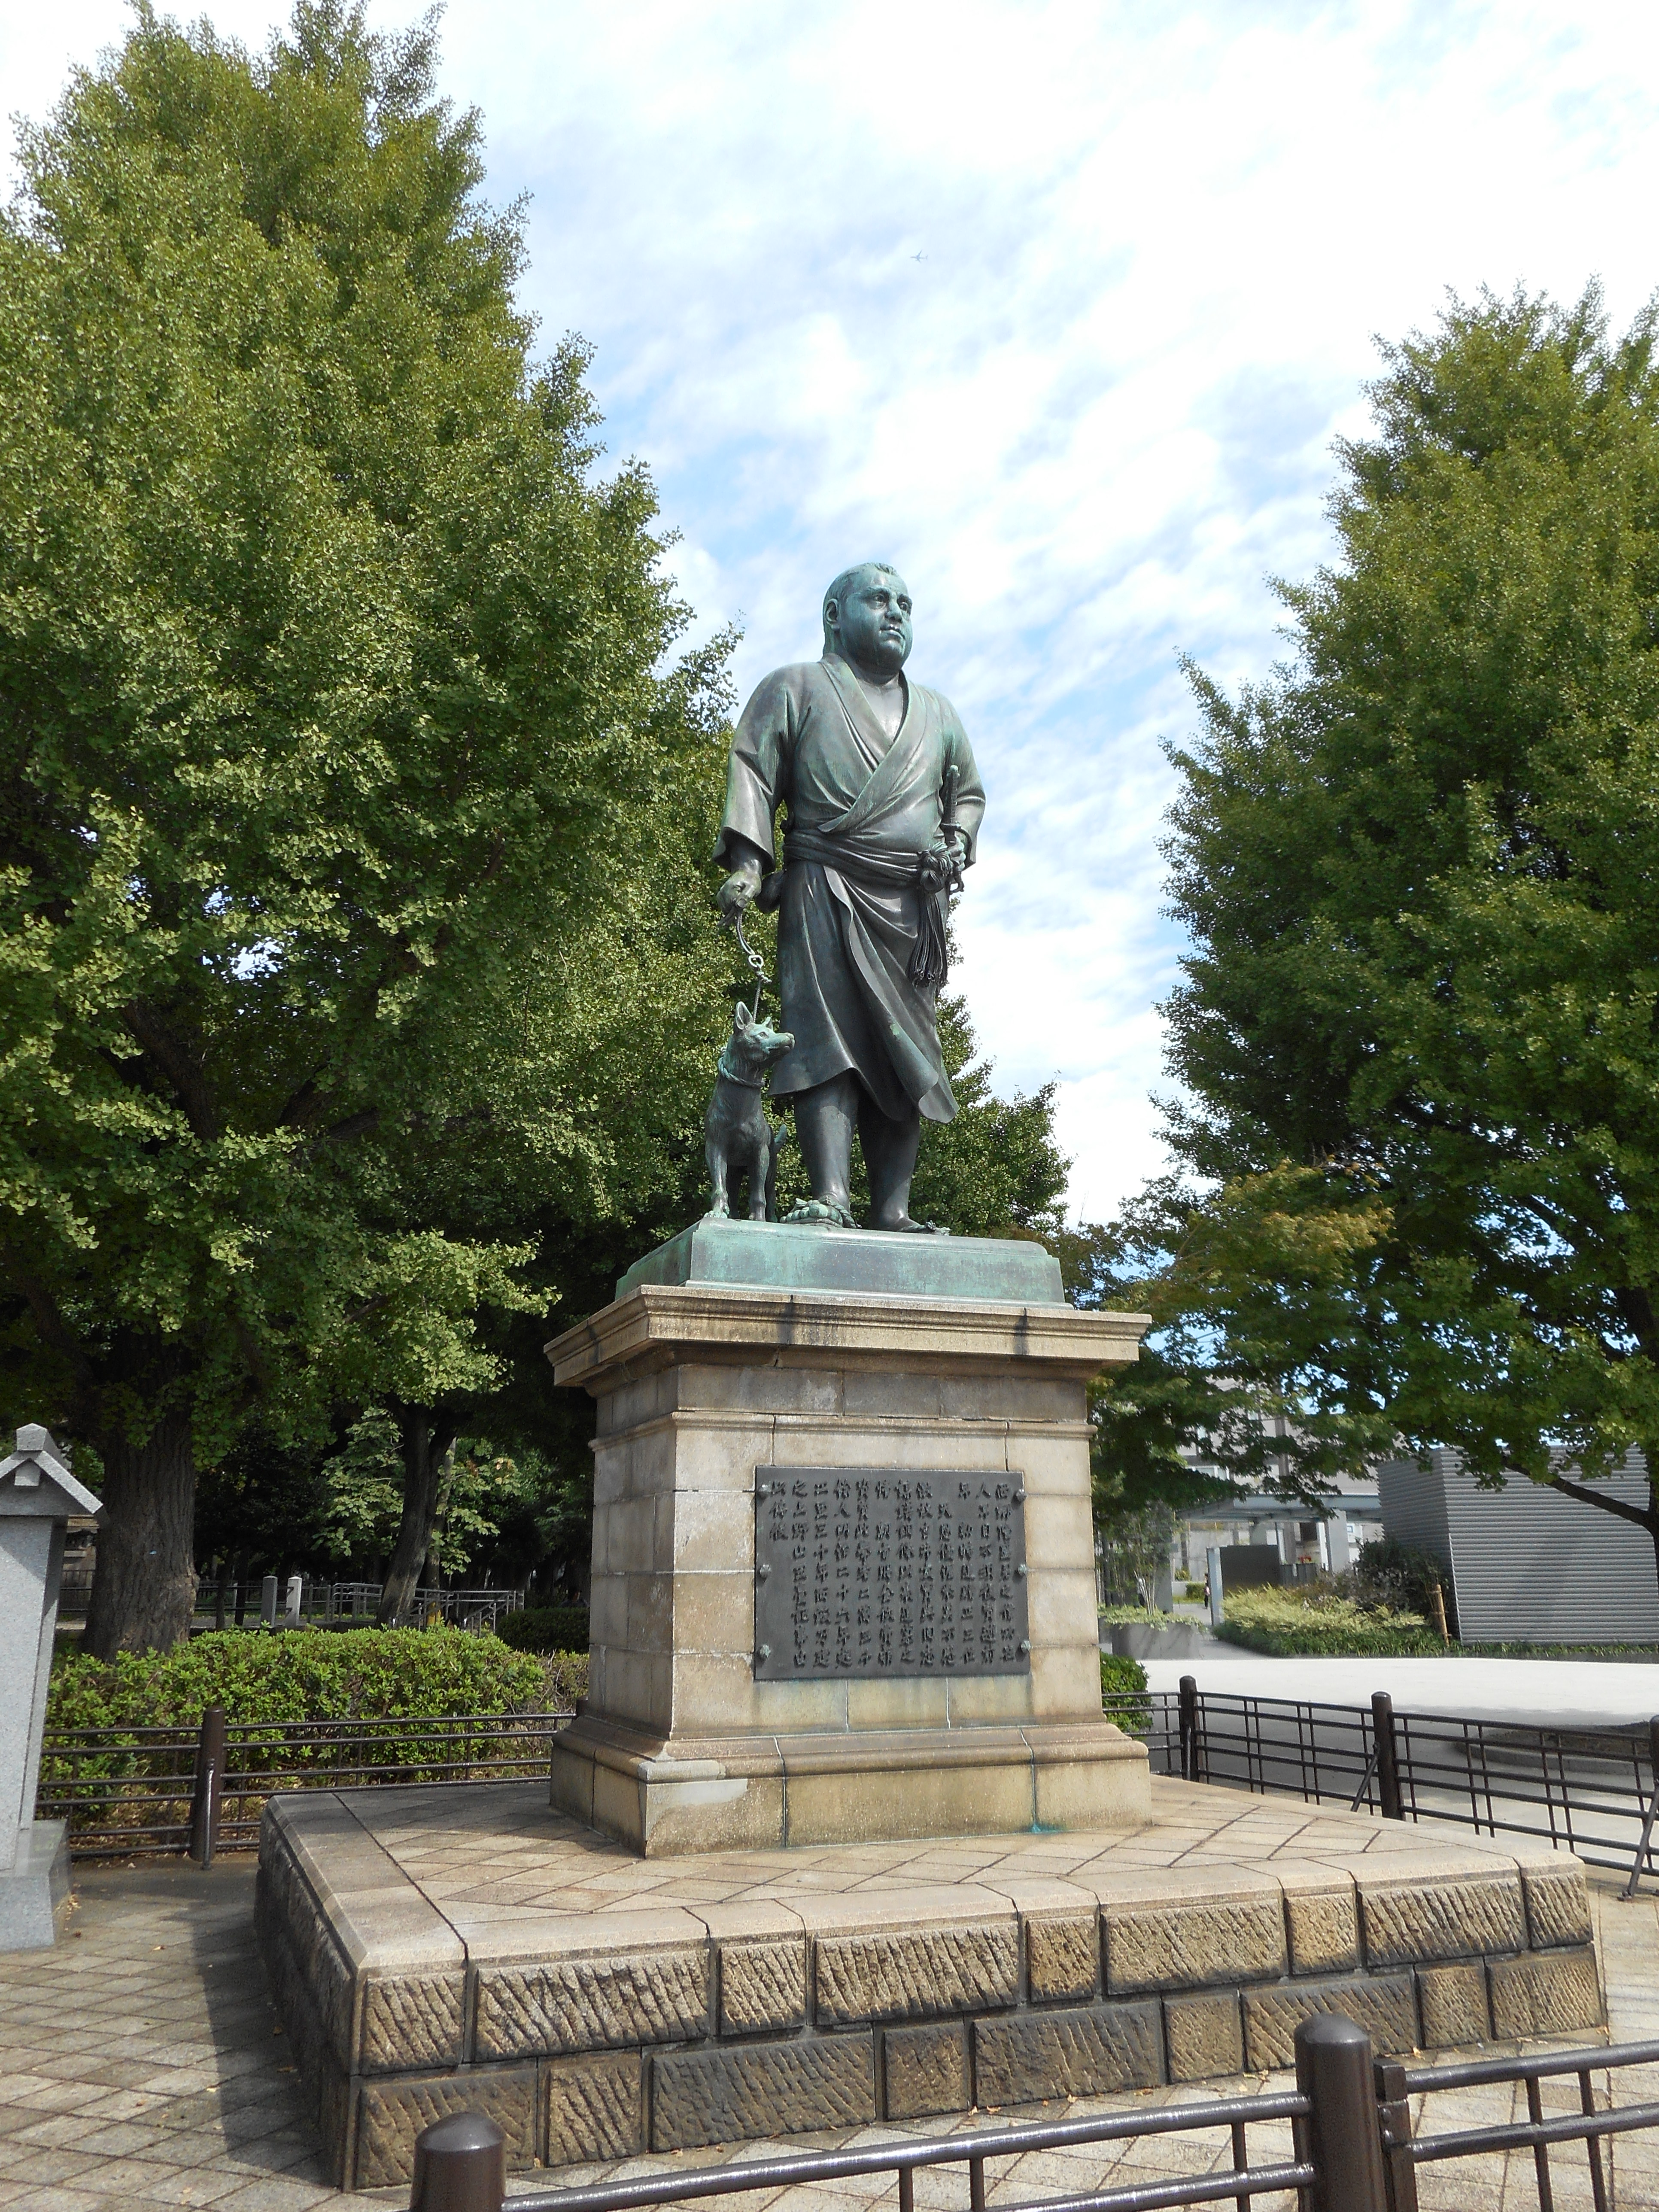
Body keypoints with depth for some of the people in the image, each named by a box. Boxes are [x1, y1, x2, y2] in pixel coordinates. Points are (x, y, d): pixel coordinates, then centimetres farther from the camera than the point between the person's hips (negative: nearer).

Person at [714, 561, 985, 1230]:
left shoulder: (938, 714, 28)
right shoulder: (796, 688, 14)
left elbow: (969, 793, 33)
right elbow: (753, 772, 4)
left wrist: (958, 842, 9)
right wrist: (746, 862, -11)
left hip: (914, 907, 4)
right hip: (826, 895, -4)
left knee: (907, 1056, -4)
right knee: (828, 1041, -17)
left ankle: (893, 1213, -6)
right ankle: (830, 1200, -25)